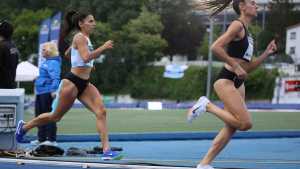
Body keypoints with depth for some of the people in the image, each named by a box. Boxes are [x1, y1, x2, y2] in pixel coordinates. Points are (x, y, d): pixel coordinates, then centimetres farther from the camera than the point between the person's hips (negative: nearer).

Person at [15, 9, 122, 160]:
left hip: (84, 84, 8)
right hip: (72, 82, -8)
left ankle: (106, 151, -20)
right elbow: (86, 57, -28)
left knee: (101, 112, -13)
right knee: (55, 116, 7)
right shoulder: (80, 37, -12)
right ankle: (24, 126, 31)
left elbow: (67, 53, 31)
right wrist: (102, 48, -28)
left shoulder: (83, 38, 16)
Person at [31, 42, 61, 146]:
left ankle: (51, 139, -6)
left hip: (48, 93, -11)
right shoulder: (46, 62, 18)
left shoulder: (53, 62, -12)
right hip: (41, 92, 11)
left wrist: (54, 90, -30)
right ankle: (41, 138, 22)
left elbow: (55, 78, -22)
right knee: (39, 115, 14)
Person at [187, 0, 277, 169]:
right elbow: (216, 47, -21)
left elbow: (248, 67, 20)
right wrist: (236, 67, -19)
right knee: (245, 123, -18)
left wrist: (266, 53, 11)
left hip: (238, 84, 10)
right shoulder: (237, 25, -9)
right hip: (226, 80, -10)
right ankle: (207, 105, -3)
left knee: (231, 127, 8)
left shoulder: (247, 33, 19)